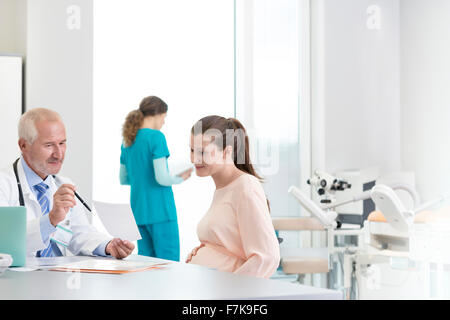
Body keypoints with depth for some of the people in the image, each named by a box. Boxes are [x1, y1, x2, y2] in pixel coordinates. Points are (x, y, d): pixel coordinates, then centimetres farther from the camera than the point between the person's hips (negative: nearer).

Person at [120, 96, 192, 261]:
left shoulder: (128, 140, 11)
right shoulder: (156, 136, -11)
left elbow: (123, 179, 18)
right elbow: (162, 178, -17)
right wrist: (180, 178, 1)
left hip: (138, 210, 8)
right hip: (159, 210, -7)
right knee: (169, 261, -3)